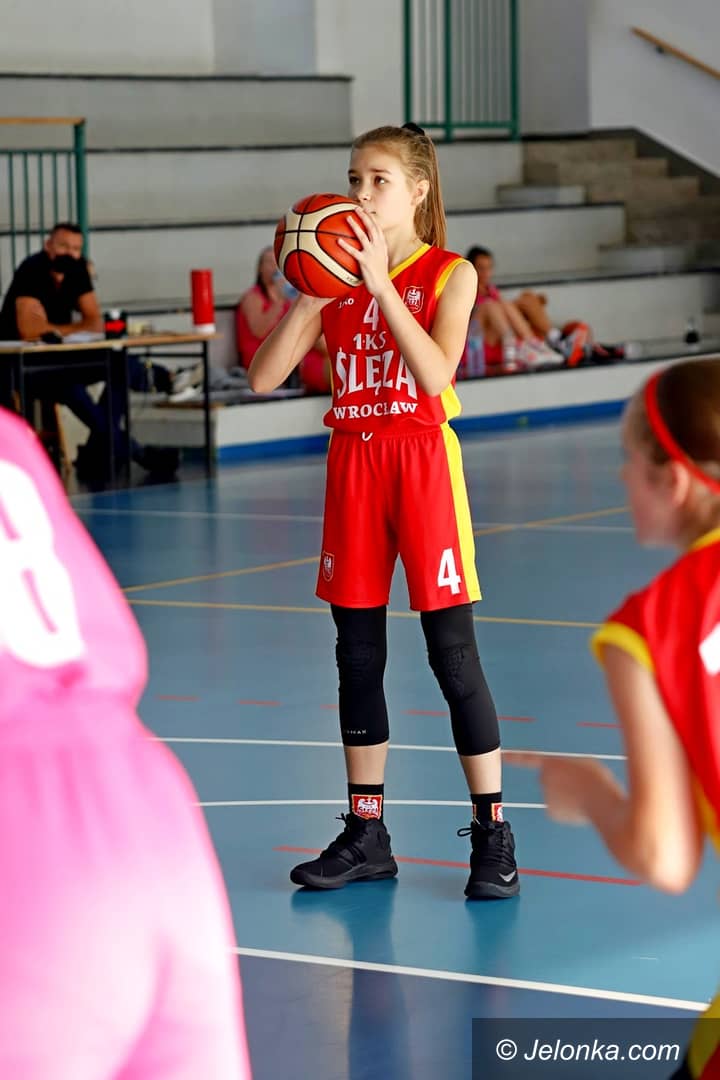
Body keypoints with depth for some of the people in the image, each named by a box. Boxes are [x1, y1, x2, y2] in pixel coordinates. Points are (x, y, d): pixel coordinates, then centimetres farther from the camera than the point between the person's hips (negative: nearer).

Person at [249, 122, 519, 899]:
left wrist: (381, 284, -23)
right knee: (357, 654, 9)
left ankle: (492, 836, 4)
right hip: (352, 464, 5)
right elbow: (264, 377, -2)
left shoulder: (450, 276, -4)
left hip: (422, 459, -5)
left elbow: (436, 374, -21)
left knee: (452, 653, -5)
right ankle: (366, 835, 19)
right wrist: (308, 296, -13)